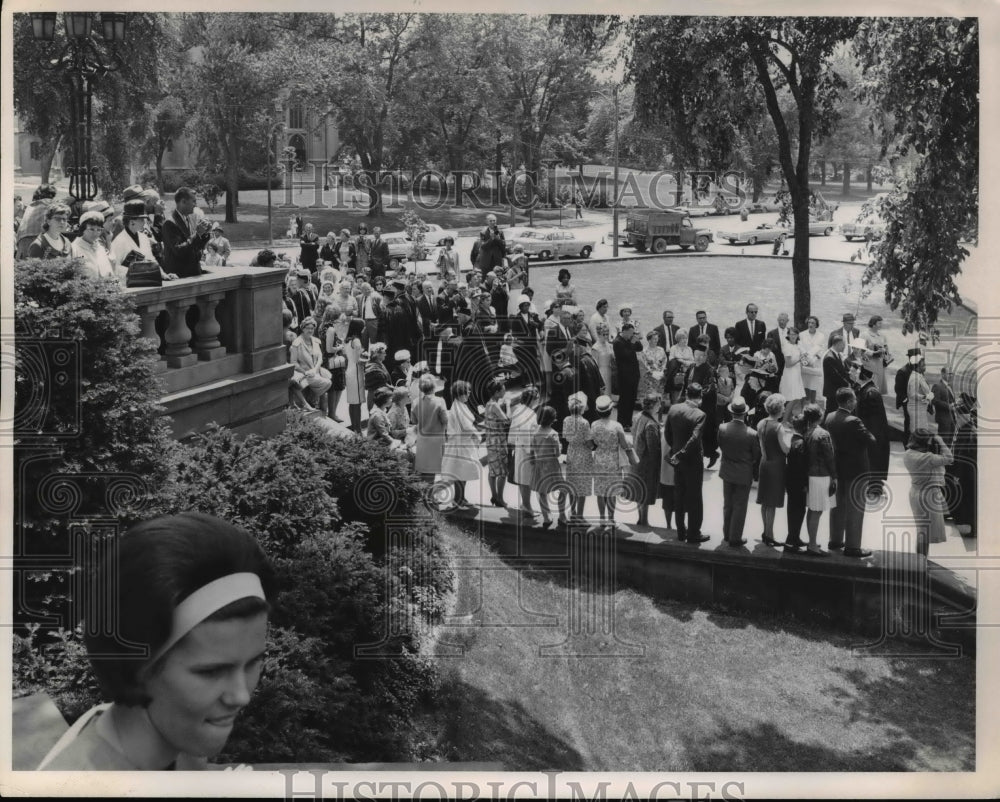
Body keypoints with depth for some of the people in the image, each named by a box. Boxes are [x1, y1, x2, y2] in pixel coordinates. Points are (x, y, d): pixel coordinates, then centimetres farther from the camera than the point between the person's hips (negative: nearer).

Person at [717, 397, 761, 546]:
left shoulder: (722, 428, -15)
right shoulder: (751, 434, -23)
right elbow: (757, 456, -10)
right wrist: (755, 472, 7)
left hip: (727, 471, 4)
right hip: (744, 474, -3)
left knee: (727, 505, 20)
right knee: (739, 507, 8)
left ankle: (727, 534, 31)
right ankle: (735, 538, 15)